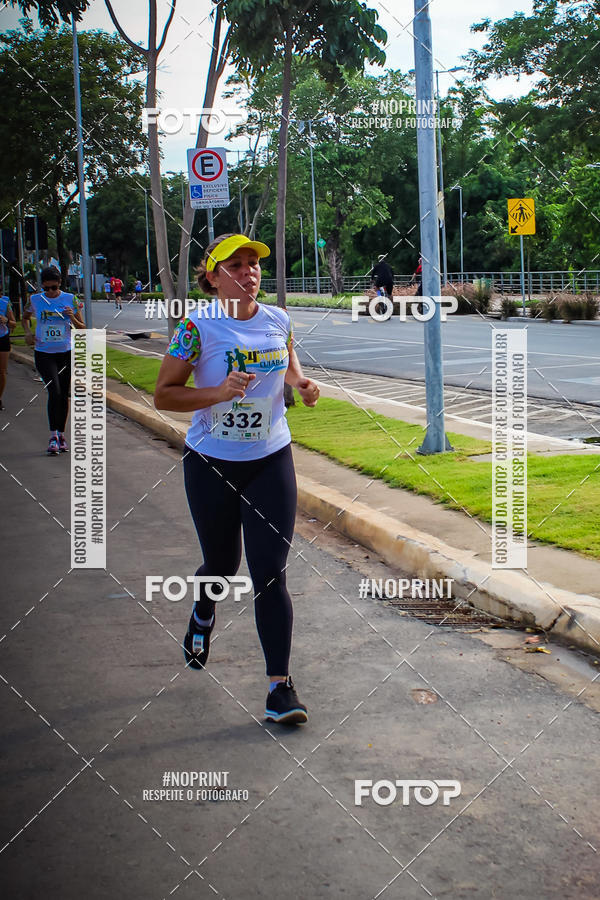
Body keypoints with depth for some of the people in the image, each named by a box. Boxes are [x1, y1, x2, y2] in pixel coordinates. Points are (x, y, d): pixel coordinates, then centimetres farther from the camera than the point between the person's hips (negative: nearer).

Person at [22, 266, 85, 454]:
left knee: (63, 394, 7)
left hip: (66, 353, 1)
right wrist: (28, 332, 2)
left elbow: (82, 328, 4)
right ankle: (53, 436, -10)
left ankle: (61, 434, 20)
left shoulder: (70, 299, -1)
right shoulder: (35, 300, 1)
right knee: (54, 391, -16)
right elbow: (25, 318, 22)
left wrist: (73, 318, -16)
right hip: (44, 354, -1)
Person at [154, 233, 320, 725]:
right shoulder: (198, 327, -12)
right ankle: (204, 613, 52)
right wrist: (219, 393, -26)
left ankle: (280, 685, 1)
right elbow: (163, 394, -11)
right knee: (221, 564, 15)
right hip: (212, 464, -2)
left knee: (270, 572, -5)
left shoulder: (278, 320, 0)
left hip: (271, 461, 2)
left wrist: (302, 383, -2)